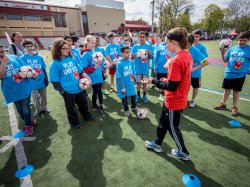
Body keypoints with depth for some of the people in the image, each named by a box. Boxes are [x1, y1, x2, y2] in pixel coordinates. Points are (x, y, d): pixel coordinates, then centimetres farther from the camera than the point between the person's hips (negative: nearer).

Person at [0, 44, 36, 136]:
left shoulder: (14, 57, -2)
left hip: (24, 88, -1)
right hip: (12, 91, 2)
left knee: (25, 109, 4)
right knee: (19, 110, 16)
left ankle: (28, 125, 27)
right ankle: (29, 121, 38)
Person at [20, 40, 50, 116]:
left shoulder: (39, 57, -1)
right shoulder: (22, 58, -6)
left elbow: (44, 69, 4)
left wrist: (46, 79, 3)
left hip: (42, 81, 2)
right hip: (32, 83, -1)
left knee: (44, 96, 16)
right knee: (35, 98, 13)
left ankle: (44, 108, 37)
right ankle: (38, 110, 34)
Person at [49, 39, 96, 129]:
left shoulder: (72, 59, 3)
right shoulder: (55, 64, -12)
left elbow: (80, 71, 11)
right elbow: (55, 80, -11)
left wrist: (88, 78, 4)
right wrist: (62, 91, -15)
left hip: (78, 87, 6)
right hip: (67, 90, -5)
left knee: (83, 102, 21)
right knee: (70, 107, 13)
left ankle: (87, 116, 45)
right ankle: (74, 122, 34)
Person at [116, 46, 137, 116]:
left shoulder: (131, 62, -3)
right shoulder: (120, 63, -19)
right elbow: (119, 77, -19)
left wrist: (133, 81, 9)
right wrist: (122, 87, -18)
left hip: (130, 83, 4)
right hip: (123, 84, -4)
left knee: (133, 95, 15)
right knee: (124, 98, 13)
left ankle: (134, 107, 43)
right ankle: (126, 110, 38)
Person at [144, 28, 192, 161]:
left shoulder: (176, 61, -27)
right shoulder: (187, 55, 2)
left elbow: (172, 87, -25)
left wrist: (154, 81, -15)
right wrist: (168, 80, 7)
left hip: (174, 102, -9)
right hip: (179, 99, 9)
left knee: (172, 128, 14)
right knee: (163, 122, 24)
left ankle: (183, 153, 38)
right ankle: (157, 144, 44)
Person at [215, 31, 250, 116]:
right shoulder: (232, 48, 2)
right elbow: (225, 60, 5)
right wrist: (223, 53, -9)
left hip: (240, 75, -2)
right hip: (229, 74, 2)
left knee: (237, 91, 10)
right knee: (227, 89, 13)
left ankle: (234, 107, 27)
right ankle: (223, 104, 31)